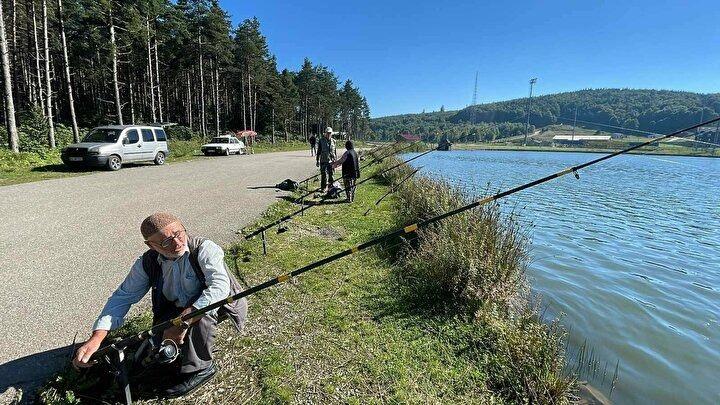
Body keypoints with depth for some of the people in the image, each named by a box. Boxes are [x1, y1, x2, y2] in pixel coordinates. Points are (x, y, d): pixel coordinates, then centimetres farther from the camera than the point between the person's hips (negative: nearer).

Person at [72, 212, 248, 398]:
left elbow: (220, 287, -41)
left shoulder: (205, 249, -29)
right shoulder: (147, 263, -11)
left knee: (202, 308, -36)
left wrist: (183, 322, -45)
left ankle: (199, 368, -13)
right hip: (179, 309, 5)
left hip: (223, 303, -5)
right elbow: (122, 297, -7)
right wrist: (96, 338, -20)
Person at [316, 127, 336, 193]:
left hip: (331, 161, 3)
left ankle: (330, 187, 24)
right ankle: (323, 188, 8)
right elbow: (318, 152, 0)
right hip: (323, 161, -3)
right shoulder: (321, 141, -3)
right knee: (324, 175, -2)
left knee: (331, 175, 9)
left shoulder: (333, 141, 7)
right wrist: (317, 161, -2)